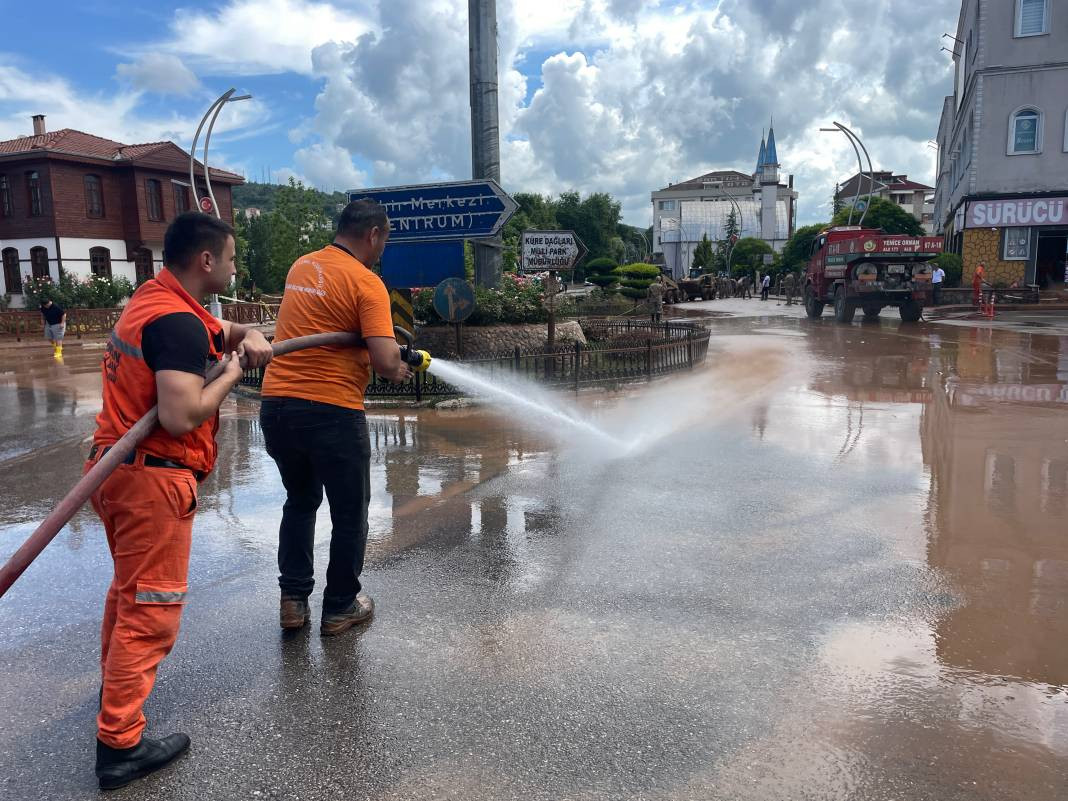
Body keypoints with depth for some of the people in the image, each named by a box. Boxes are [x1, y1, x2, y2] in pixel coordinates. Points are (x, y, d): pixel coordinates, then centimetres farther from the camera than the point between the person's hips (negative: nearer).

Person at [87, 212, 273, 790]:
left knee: (129, 586, 27)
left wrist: (250, 337, 1)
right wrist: (233, 372, -14)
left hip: (117, 468, 10)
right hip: (153, 478, -10)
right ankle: (119, 745, 8)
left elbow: (223, 329, 23)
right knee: (151, 608, -1)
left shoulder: (156, 298, 10)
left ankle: (115, 680, 46)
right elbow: (182, 416, -29)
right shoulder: (178, 321, -20)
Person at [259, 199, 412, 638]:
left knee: (300, 501, 25)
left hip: (276, 403, 7)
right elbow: (384, 360, -20)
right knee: (349, 513, 13)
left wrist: (388, 338, 23)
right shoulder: (366, 282, -11)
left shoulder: (301, 266, 12)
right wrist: (398, 371, 3)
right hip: (331, 412, -7)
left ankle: (293, 599, 27)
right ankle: (340, 608, 24)